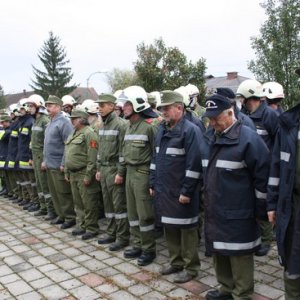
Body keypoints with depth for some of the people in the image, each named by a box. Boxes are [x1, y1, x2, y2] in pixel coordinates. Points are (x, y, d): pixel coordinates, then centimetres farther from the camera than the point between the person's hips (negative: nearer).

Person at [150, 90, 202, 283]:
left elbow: (194, 164, -18)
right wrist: (153, 184, 15)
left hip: (181, 192, -8)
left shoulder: (190, 130, -14)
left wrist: (186, 191, -18)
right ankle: (176, 262, 33)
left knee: (186, 229, 4)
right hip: (164, 190, 8)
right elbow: (156, 158, 18)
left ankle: (191, 267, 19)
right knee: (169, 227, 17)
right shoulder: (162, 130, 12)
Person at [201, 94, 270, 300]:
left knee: (239, 254, 4)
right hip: (214, 210, 8)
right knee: (219, 251, 19)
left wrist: (259, 208, -9)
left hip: (237, 213, -8)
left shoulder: (248, 138, -15)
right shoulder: (209, 139, 9)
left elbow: (263, 175, -13)